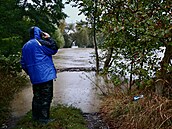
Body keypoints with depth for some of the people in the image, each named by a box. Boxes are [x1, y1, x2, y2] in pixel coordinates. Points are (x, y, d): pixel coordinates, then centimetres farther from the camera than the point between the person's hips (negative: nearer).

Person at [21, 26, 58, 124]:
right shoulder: (39, 42, -10)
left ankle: (36, 116, 26)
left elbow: (23, 63, 17)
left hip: (34, 77, 8)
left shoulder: (25, 46, 14)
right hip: (45, 75, -8)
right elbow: (54, 49, -5)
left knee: (37, 96, 17)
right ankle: (44, 118, 4)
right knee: (46, 97, -1)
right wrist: (49, 38, 3)